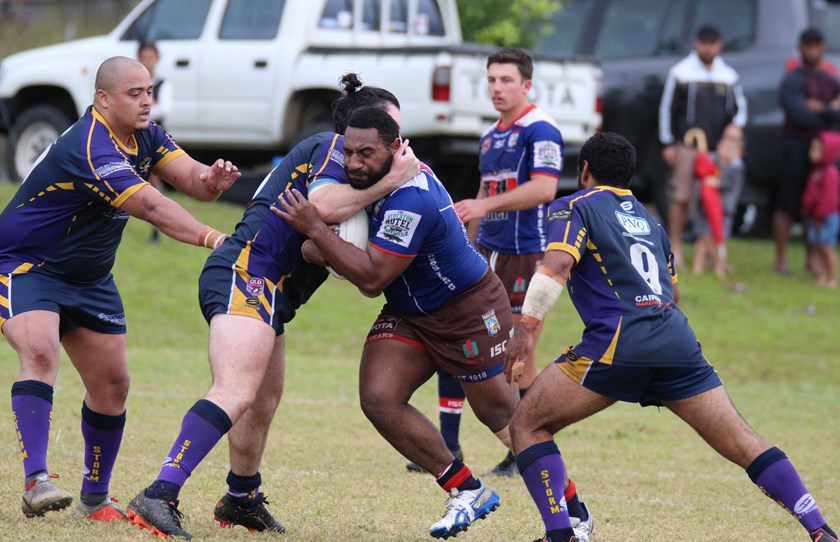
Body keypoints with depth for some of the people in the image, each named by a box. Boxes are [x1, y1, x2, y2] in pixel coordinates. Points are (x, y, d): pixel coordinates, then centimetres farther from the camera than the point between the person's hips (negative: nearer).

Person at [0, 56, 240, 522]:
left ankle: (95, 497, 20)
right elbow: (150, 207, -37)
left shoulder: (144, 136, -1)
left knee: (112, 384, 6)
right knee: (40, 352, -31)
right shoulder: (90, 148, -30)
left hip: (88, 280, 9)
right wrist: (213, 239, -44)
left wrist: (209, 179, -33)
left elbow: (190, 179, -9)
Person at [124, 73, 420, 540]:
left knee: (264, 403, 23)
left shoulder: (340, 154, 28)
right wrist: (386, 182, -16)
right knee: (236, 394, -25)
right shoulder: (333, 146, -1)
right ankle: (159, 498, -36)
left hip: (268, 292, 11)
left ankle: (241, 501, 43)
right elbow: (323, 205, -21)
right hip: (247, 274, -11)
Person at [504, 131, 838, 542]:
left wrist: (526, 327, -13)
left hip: (618, 341, -5)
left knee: (527, 425, 6)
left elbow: (557, 265, -9)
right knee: (743, 444, 5)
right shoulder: (648, 219, 28)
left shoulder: (574, 208, 10)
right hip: (678, 341, 5)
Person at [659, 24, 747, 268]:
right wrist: (668, 144, 1)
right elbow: (667, 108, 5)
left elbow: (739, 107, 23)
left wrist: (736, 125, 1)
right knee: (681, 197, -6)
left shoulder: (729, 76, 13)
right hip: (687, 145, -3)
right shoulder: (681, 72, 4)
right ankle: (676, 249, 1)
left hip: (718, 147, 3)